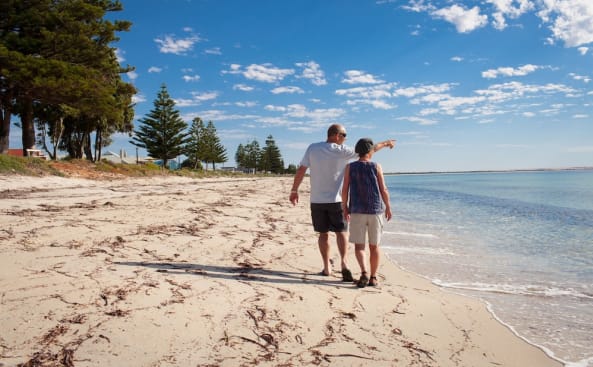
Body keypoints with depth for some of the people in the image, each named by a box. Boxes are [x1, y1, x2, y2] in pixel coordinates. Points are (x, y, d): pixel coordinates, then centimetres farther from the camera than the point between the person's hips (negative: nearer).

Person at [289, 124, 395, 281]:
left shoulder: (312, 148, -1)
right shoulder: (341, 151, -7)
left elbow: (301, 170, -2)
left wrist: (294, 190, 6)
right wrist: (385, 143, 17)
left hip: (317, 200, 3)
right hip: (336, 200, -2)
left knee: (323, 234, 11)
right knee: (340, 232, 6)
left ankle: (327, 267, 14)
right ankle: (343, 261, -13)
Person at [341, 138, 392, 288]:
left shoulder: (350, 167, -1)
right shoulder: (376, 167, -2)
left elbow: (345, 190, -2)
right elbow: (383, 190, -2)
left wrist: (345, 207, 10)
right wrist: (388, 207, 11)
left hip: (357, 211, 0)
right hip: (376, 210, 0)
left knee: (359, 245, 5)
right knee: (374, 246, 10)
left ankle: (364, 273, -14)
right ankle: (373, 277, 15)